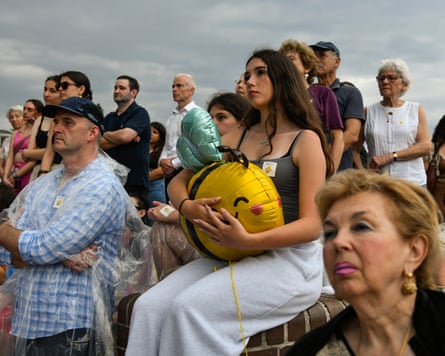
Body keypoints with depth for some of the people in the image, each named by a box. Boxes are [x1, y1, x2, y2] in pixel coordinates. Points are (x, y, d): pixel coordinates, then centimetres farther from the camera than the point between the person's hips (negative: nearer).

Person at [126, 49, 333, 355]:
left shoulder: (306, 140, -1)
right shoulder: (236, 140, 15)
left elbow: (312, 225, -9)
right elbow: (178, 182, 15)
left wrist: (247, 241, -25)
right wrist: (188, 207, -11)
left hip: (289, 259, -5)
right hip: (234, 256, 5)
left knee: (191, 309, -28)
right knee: (149, 307, -17)